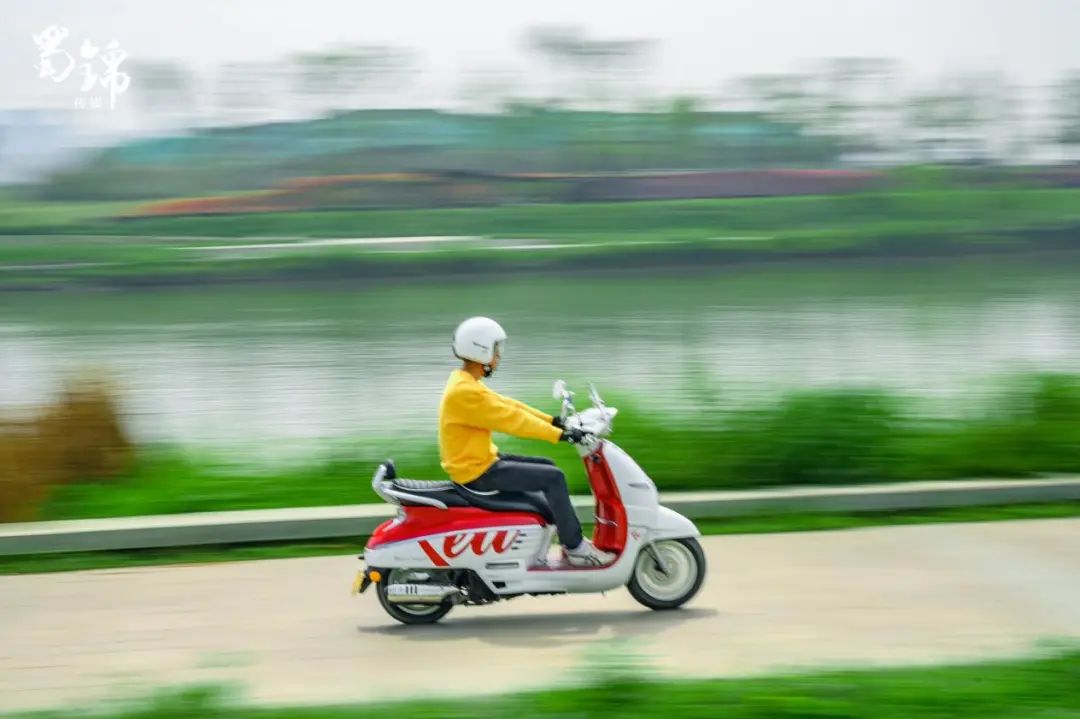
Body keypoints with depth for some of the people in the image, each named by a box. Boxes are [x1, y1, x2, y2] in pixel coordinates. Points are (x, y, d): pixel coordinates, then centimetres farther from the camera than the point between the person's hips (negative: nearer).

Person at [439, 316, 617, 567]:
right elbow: (510, 420, -25)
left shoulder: (465, 384, 10)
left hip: (481, 462, 11)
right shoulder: (465, 392, -23)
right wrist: (561, 435, -22)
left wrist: (554, 421, 10)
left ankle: (570, 539, 19)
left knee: (547, 467, 16)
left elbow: (507, 406, 14)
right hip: (478, 472, -11)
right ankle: (576, 549, -4)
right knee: (553, 478, -12)